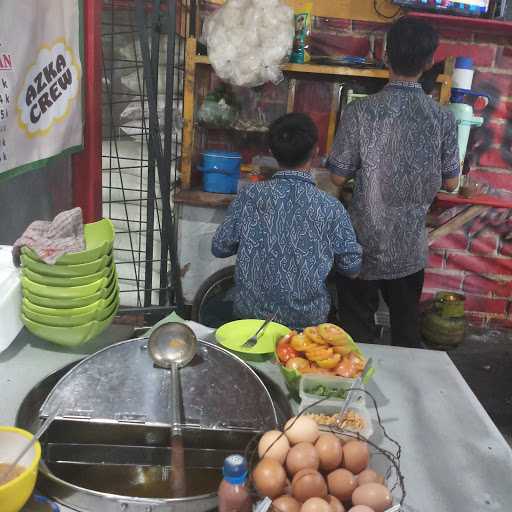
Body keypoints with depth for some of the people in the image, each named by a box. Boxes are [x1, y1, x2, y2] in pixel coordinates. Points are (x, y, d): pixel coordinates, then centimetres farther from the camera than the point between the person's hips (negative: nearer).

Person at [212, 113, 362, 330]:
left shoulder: (249, 196, -13)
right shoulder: (331, 208, -16)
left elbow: (219, 248, -2)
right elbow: (351, 266, -3)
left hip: (249, 314, 1)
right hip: (308, 320, 0)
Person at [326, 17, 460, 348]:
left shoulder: (360, 111, -14)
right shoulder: (443, 118, -6)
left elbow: (339, 177, -9)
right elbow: (450, 183, 2)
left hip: (365, 244, -2)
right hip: (411, 247, 3)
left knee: (358, 336, 13)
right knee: (408, 332, 21)